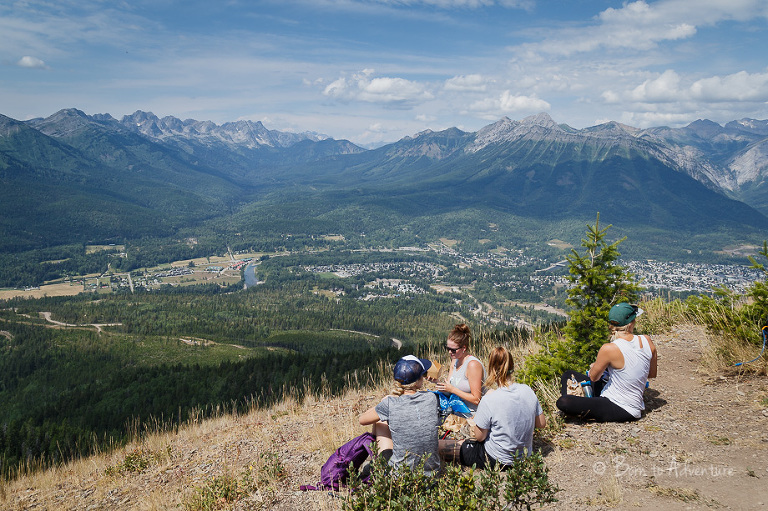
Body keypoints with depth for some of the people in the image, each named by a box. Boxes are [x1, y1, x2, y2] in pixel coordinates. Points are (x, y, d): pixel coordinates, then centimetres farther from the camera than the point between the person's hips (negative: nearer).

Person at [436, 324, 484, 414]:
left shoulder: (473, 364, -17)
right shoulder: (455, 360, 7)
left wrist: (452, 389, -17)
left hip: (472, 414, -8)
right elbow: (448, 391, 7)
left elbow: (476, 400, -17)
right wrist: (437, 381, -10)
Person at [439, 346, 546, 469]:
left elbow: (480, 437, -15)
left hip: (497, 460, -6)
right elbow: (542, 423, 3)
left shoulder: (489, 400, -26)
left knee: (438, 445, 0)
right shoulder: (528, 391, -10)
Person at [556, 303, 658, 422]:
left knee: (562, 401, -22)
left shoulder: (609, 349, -23)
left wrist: (594, 366, 17)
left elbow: (593, 377, -5)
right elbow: (652, 374, 10)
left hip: (620, 411, -8)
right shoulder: (647, 341, -7)